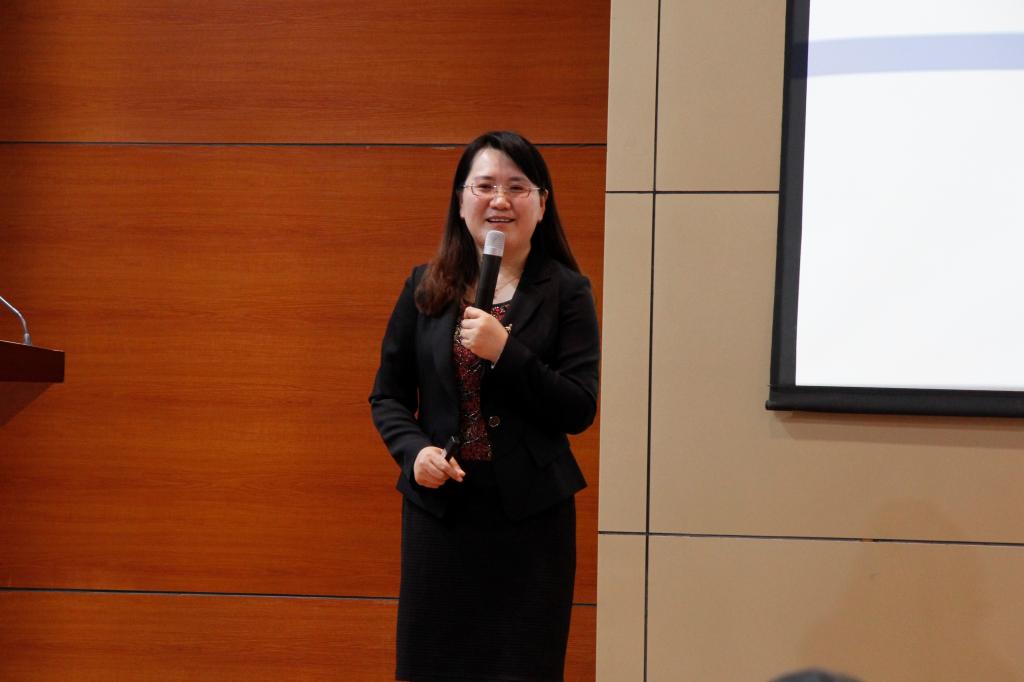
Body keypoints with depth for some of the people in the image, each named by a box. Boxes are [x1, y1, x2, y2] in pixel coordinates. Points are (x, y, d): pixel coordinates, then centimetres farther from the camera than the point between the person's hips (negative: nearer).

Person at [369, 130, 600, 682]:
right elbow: (387, 396, 10)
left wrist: (504, 351, -18)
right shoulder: (425, 288, 6)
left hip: (530, 512, -2)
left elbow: (580, 410, -7)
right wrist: (414, 451, -10)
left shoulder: (566, 292, -1)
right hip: (439, 508, 2)